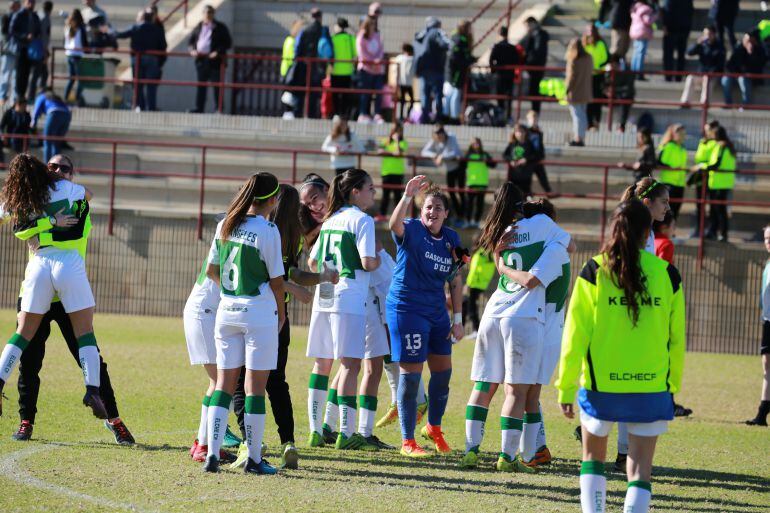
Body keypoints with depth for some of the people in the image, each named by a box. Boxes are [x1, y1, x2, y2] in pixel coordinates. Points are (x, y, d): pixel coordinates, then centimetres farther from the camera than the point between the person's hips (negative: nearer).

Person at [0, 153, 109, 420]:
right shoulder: (63, 188, 5)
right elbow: (86, 196, 22)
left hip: (38, 266, 2)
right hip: (69, 264, -2)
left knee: (23, 332, 14)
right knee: (85, 333, 2)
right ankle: (92, 389, -13)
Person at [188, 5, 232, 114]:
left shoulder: (220, 28, 2)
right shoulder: (198, 27, 14)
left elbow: (228, 43, -1)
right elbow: (191, 41, 19)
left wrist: (218, 52, -15)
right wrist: (192, 50, -2)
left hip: (214, 60, -4)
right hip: (200, 60, 4)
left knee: (216, 86, -3)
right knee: (200, 85, 6)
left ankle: (218, 108, 1)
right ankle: (199, 108, 9)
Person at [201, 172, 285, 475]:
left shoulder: (225, 225, 5)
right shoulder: (267, 230, -13)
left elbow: (211, 271, 11)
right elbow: (276, 279, -9)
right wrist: (281, 312, 6)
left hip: (227, 310, 5)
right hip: (259, 312, -5)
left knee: (224, 382, 9)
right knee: (255, 385, 1)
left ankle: (212, 454, 3)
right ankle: (254, 459, 4)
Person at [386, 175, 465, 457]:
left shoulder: (451, 239, 7)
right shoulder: (411, 231, -9)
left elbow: (455, 280, 13)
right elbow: (395, 225, -34)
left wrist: (457, 319, 10)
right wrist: (408, 195, -47)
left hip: (437, 312, 6)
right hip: (406, 309, -6)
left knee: (443, 371, 11)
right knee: (411, 373, -4)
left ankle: (434, 428, 35)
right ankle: (407, 442, 3)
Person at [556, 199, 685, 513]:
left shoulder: (595, 271, -5)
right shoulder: (666, 274, -1)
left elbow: (575, 334, -5)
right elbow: (677, 338, 5)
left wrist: (566, 387, 2)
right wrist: (673, 385, 16)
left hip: (601, 385, 0)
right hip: (652, 388, 0)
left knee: (593, 457, 20)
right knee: (640, 469, 4)